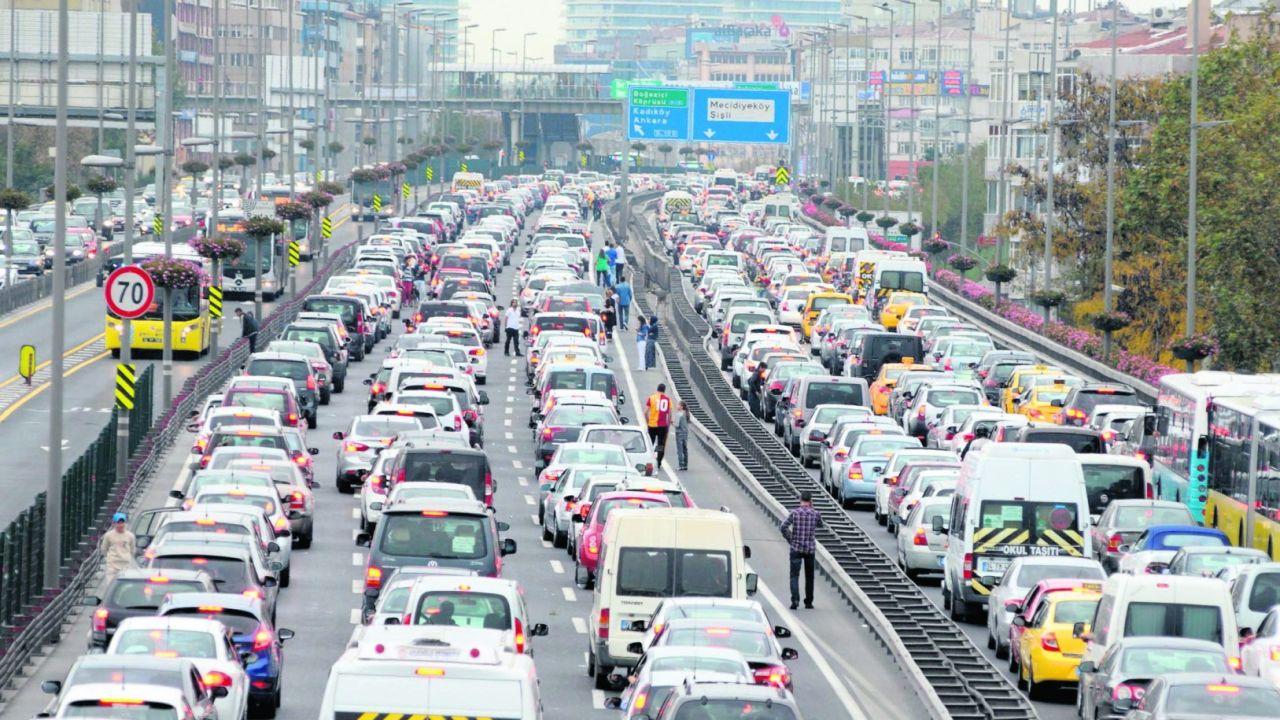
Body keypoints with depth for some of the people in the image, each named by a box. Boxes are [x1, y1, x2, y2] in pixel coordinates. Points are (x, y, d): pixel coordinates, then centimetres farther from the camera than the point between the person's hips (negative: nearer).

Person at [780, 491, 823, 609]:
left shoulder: (794, 513, -6)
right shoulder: (815, 514, -3)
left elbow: (784, 527, -13)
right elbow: (820, 524, 18)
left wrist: (790, 540, -1)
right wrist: (812, 508, 17)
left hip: (796, 548, -2)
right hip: (810, 549, 2)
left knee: (794, 575, -3)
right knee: (809, 576, 13)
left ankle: (795, 599, -21)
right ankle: (808, 602, 18)